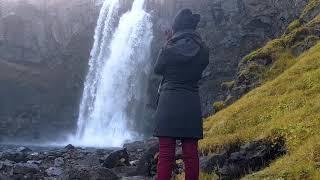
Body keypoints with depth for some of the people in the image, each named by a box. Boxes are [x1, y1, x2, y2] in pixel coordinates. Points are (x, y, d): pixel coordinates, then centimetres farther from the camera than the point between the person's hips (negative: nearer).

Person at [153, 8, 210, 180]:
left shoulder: (170, 48, -7)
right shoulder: (203, 49, 5)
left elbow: (158, 69, 8)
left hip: (169, 102, -4)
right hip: (192, 103, 4)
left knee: (166, 153, -1)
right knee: (191, 153, 7)